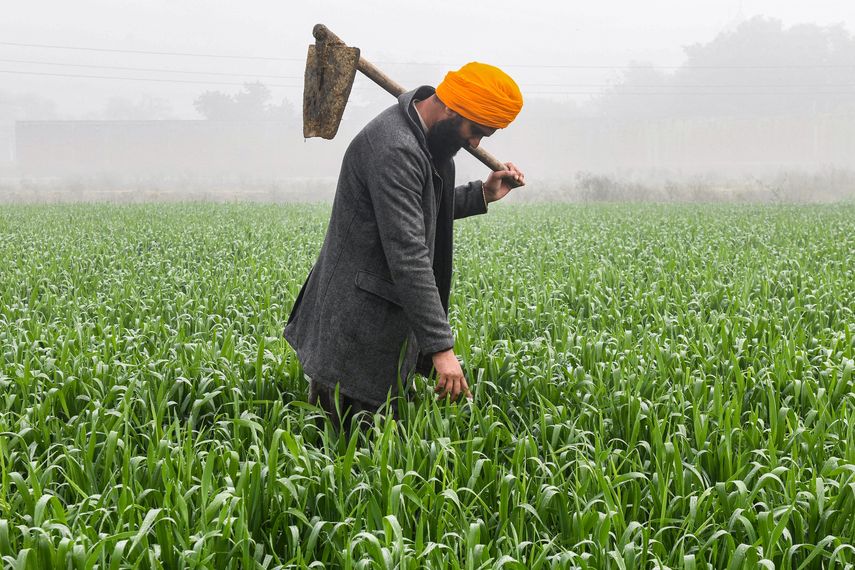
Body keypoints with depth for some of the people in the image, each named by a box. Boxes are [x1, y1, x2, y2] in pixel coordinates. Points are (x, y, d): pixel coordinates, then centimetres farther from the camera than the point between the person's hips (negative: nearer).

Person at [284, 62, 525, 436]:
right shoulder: (394, 151, -24)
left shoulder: (425, 140, 9)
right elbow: (408, 258, -28)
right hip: (357, 332, -10)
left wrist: (482, 195, 12)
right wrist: (441, 346, -28)